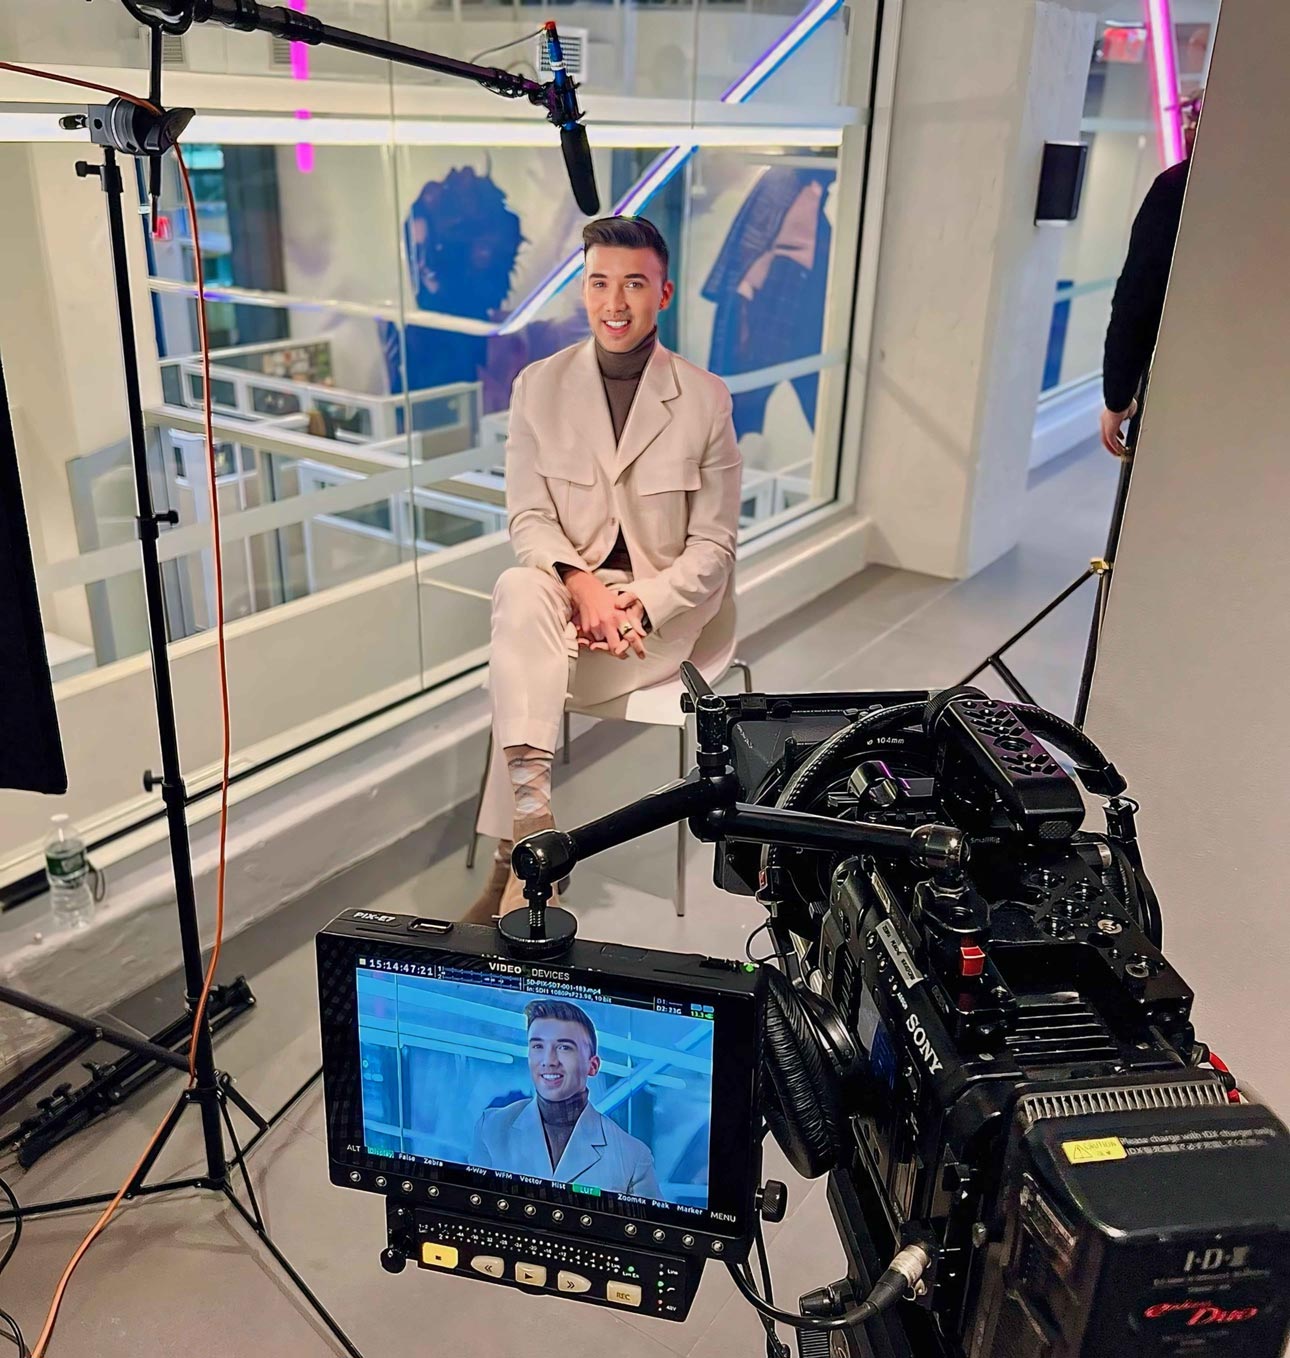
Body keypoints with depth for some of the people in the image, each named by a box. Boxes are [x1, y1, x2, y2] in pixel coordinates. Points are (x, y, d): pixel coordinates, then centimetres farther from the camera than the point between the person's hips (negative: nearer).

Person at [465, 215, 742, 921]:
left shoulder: (705, 397, -3)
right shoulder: (539, 385, 2)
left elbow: (713, 542, -3)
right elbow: (528, 516, -1)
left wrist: (640, 607, -18)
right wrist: (581, 584, -21)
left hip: (666, 602, -2)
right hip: (568, 579, 2)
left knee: (526, 673, -27)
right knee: (517, 591, -35)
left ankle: (512, 857, -14)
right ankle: (532, 817, -40)